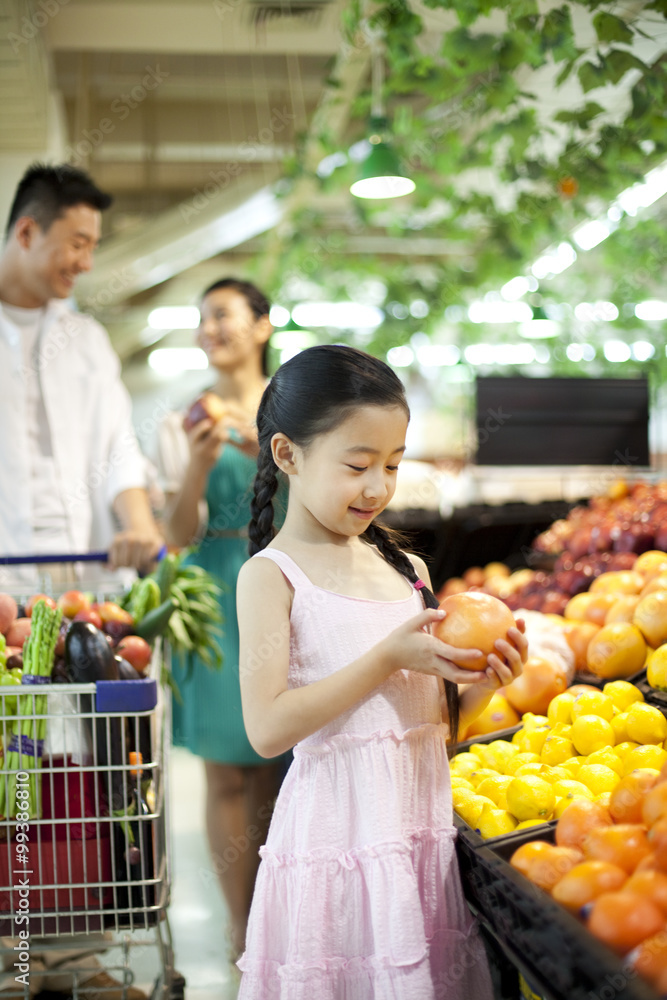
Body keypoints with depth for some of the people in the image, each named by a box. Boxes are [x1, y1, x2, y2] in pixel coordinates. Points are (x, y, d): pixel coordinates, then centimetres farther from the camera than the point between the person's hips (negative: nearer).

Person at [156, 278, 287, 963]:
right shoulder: (186, 424, 5)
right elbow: (181, 533, -3)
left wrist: (264, 447, -13)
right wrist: (200, 464, -20)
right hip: (219, 597, -1)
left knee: (279, 766, 7)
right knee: (231, 772, 0)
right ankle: (244, 931, 10)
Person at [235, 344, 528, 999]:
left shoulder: (407, 569, 9)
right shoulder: (270, 576, -8)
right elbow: (267, 729, -18)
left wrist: (483, 684, -6)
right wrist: (389, 657, -19)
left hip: (422, 834, 5)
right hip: (337, 840, -5)